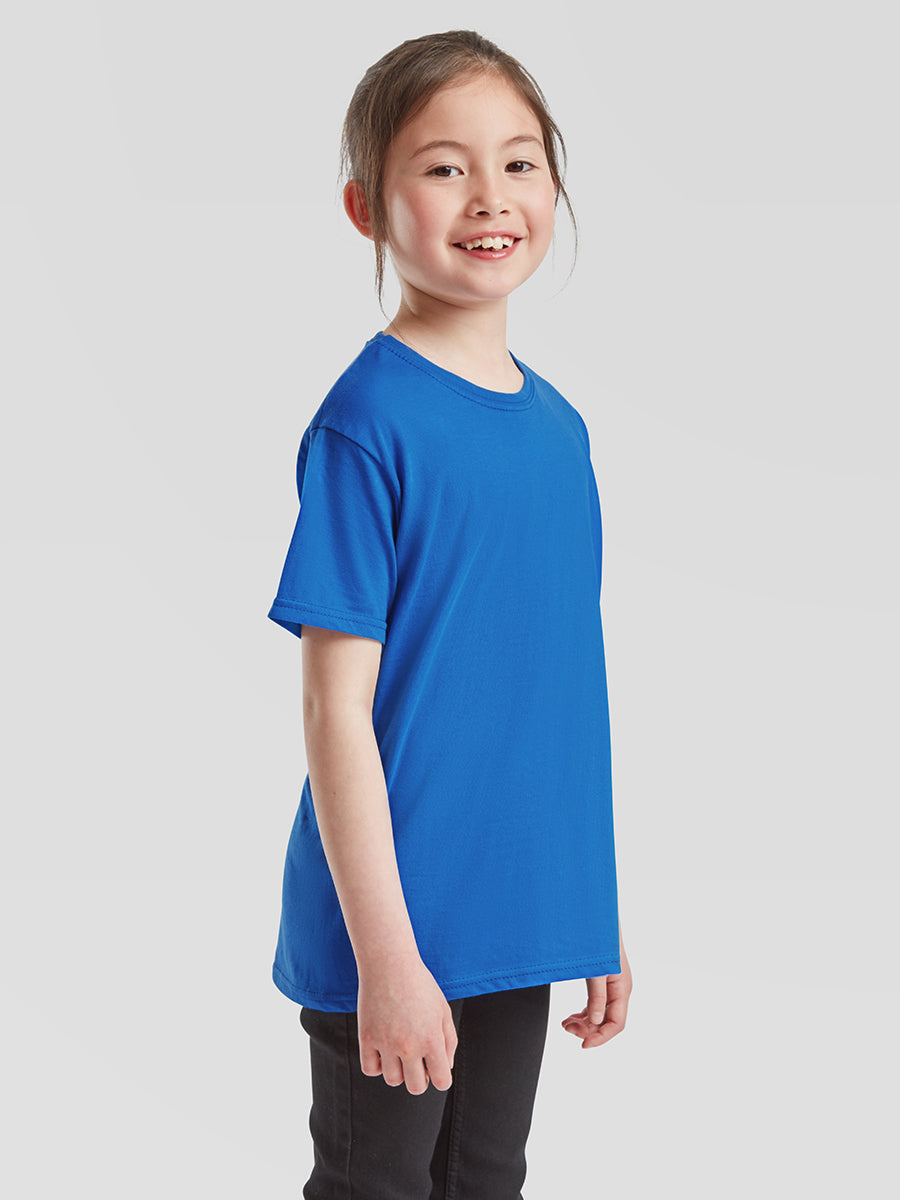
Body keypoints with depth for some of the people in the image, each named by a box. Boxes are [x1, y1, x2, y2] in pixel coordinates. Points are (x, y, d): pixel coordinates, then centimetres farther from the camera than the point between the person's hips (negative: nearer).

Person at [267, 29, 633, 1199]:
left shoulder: (559, 425, 5)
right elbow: (337, 709, -16)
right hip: (394, 928, -6)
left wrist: (600, 914, 13)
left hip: (523, 919, 7)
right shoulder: (368, 423, -15)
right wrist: (386, 953, -18)